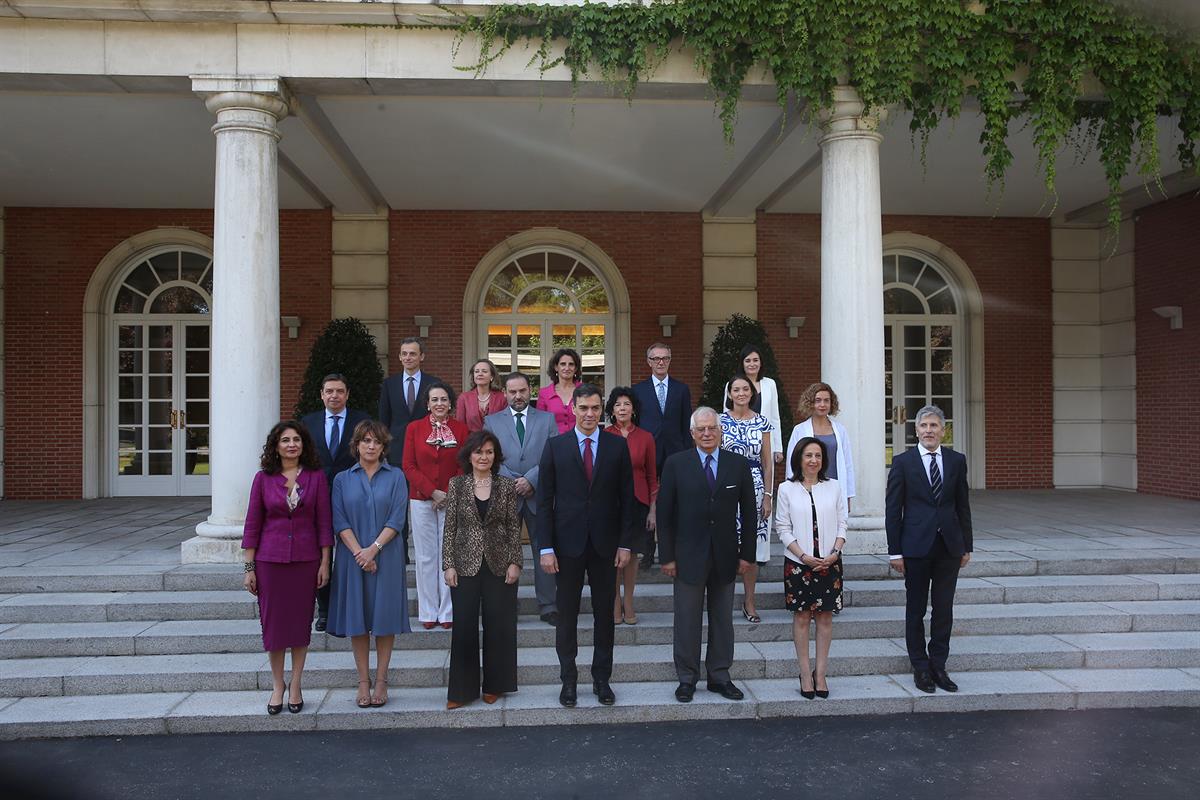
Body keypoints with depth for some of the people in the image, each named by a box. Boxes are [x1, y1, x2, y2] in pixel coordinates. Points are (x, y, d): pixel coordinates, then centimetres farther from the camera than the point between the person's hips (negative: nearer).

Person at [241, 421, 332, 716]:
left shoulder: (316, 477, 1)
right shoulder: (263, 478, 0)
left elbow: (324, 522, 1)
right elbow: (252, 524, 2)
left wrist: (325, 562, -2)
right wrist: (249, 568, -1)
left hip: (306, 559, 0)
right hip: (270, 559, 0)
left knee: (301, 621, 7)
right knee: (273, 622, 6)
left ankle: (296, 685, 21)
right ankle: (277, 686, 21)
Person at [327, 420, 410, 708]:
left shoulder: (395, 476, 4)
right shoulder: (343, 480, 8)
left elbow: (397, 518, -4)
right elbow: (339, 521, -1)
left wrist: (373, 549, -15)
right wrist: (359, 553, -13)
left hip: (386, 557, -1)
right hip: (352, 557, 1)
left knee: (385, 616, 2)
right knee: (357, 618, 3)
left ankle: (381, 681, 11)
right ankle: (363, 682, 12)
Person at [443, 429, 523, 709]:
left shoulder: (507, 486, 2)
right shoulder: (457, 484, 2)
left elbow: (514, 527, 3)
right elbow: (450, 527, 1)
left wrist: (515, 562, -4)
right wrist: (448, 564, -5)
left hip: (499, 565, 0)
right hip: (466, 565, 0)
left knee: (498, 626, 6)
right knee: (464, 626, 3)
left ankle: (494, 685, 22)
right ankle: (462, 689, 14)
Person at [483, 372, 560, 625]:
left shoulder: (547, 419, 9)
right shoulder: (492, 421, 9)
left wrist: (530, 479, -12)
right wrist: (512, 482, -10)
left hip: (539, 495, 0)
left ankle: (548, 607, 10)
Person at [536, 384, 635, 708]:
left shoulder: (617, 446, 3)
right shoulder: (556, 446, 0)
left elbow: (627, 498, 4)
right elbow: (544, 500, -1)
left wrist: (625, 543, -1)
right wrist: (546, 547, -6)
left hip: (605, 544, 1)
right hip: (568, 544, -1)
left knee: (604, 614, 9)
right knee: (567, 615, 7)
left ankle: (601, 678, 22)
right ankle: (568, 679, 20)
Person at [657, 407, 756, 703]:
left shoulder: (739, 464, 2)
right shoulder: (676, 464, -3)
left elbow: (749, 513, 6)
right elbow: (664, 514, -3)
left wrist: (747, 554, 1)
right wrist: (667, 556, -6)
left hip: (725, 556, 2)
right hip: (688, 556, -2)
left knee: (723, 620, 12)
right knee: (687, 621, 6)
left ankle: (719, 676, 25)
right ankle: (687, 679, 19)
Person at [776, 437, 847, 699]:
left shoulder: (834, 487, 5)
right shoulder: (787, 489, 0)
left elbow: (842, 524, 5)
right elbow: (783, 528, -2)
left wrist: (834, 553, -10)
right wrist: (804, 556, -12)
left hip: (829, 562, 2)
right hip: (798, 562, -1)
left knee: (825, 617, 5)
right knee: (801, 616, 3)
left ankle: (820, 672, 14)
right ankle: (805, 674, 11)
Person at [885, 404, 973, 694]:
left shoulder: (957, 460, 6)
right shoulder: (903, 462, -3)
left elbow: (963, 505, 9)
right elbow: (893, 509, -3)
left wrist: (966, 546, 7)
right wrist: (895, 551, -6)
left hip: (949, 546, 2)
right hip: (916, 547, -2)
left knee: (944, 610, 7)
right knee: (916, 610, 6)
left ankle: (938, 666, 19)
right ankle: (921, 667, 18)